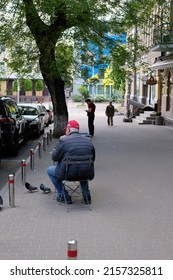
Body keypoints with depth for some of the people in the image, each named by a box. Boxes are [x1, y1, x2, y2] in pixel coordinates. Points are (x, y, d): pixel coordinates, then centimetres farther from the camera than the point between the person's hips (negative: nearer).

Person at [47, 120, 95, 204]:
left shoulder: (63, 140, -11)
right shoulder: (88, 141, 4)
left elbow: (54, 157, -2)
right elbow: (93, 159, 13)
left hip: (68, 174, -4)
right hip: (86, 174, 5)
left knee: (49, 170, 22)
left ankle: (63, 196, 17)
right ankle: (86, 194, 28)